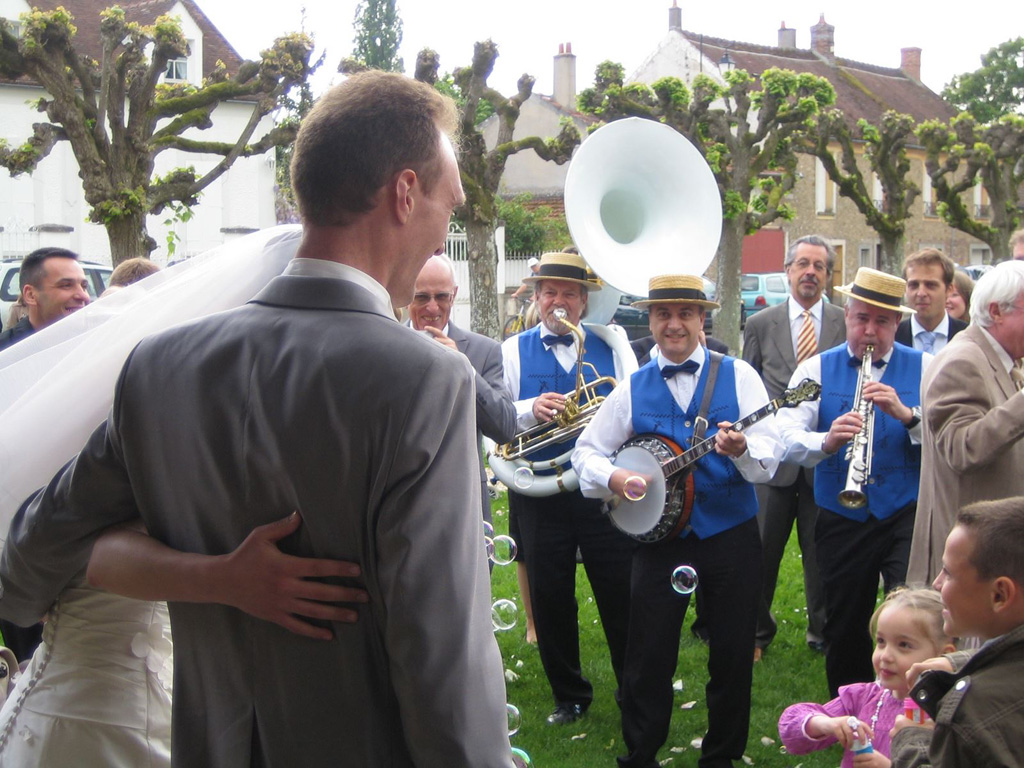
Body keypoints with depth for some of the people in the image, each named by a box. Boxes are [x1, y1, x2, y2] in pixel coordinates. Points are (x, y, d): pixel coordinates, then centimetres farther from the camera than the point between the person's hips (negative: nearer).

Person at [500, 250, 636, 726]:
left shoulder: (611, 344, 7)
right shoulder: (513, 351, 7)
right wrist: (530, 410, -20)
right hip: (540, 492, 1)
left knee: (621, 594, 3)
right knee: (549, 597, 8)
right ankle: (569, 695, 24)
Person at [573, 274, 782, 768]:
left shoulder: (737, 376, 0)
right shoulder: (633, 389, 6)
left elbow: (769, 458, -8)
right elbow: (586, 452, 9)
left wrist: (742, 449, -30)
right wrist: (612, 478, -12)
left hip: (732, 537, -1)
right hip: (659, 537, 1)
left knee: (732, 654, 7)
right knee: (648, 657, 2)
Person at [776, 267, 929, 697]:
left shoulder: (925, 368, 4)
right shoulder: (816, 370, 4)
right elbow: (787, 437, -10)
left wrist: (906, 414, -26)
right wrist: (826, 441, -29)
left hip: (908, 516, -2)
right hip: (841, 520, 2)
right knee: (844, 632, 11)